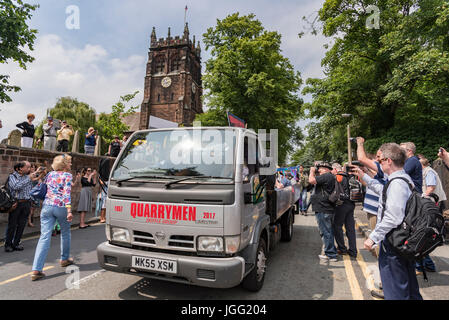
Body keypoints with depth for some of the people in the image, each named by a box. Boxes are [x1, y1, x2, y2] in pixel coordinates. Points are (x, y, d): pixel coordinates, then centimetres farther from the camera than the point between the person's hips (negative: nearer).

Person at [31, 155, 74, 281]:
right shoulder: (67, 175, -3)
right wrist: (69, 210, -21)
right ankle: (65, 259, 33)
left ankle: (36, 269, -6)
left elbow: (45, 187, 24)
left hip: (47, 206, 4)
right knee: (65, 233, 18)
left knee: (44, 236, 0)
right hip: (61, 207, -4)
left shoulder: (50, 174, 14)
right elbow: (67, 193, -15)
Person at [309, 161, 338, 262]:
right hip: (329, 209, 11)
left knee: (326, 233, -2)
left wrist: (312, 171, -6)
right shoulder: (330, 177, 17)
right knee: (329, 232, 19)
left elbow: (311, 180, -24)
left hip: (323, 210, -11)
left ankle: (331, 255, 5)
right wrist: (314, 171, 15)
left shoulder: (327, 176, -16)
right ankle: (331, 252, 30)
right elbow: (316, 182, 24)